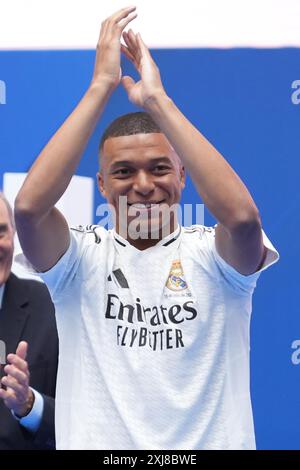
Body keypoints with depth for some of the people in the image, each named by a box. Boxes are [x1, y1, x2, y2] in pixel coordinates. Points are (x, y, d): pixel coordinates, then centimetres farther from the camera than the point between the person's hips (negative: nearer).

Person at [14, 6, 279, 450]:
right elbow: (29, 207, -18)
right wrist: (101, 86, -16)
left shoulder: (213, 255, -1)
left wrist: (156, 98, -19)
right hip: (97, 445, 1)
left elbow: (242, 216, -24)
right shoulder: (82, 259, 1)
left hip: (210, 444, 0)